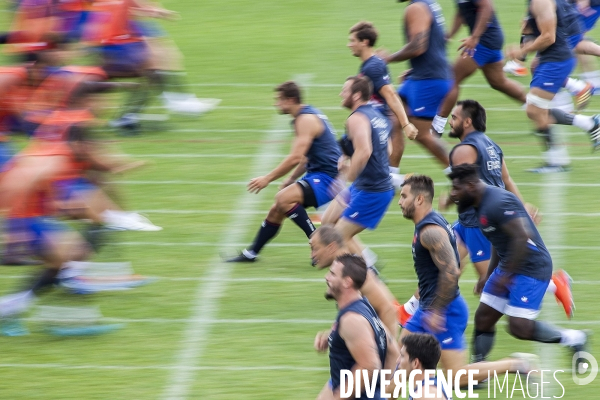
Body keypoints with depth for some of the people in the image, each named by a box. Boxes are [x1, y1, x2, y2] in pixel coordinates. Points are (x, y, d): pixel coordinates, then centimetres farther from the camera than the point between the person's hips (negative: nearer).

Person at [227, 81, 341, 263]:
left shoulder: (306, 120, -17)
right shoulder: (309, 115, 15)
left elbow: (295, 158, -23)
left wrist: (267, 179, -17)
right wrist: (291, 180, 18)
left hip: (327, 176, -10)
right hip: (317, 173, 10)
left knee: (284, 198, -28)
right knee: (277, 210, 14)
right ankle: (251, 253, 26)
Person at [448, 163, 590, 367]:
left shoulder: (498, 203, -23)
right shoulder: (482, 205, 9)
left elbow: (522, 237, -30)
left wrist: (506, 275, -24)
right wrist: (489, 276, 19)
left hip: (531, 269, -10)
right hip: (508, 267, 10)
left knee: (519, 328, -14)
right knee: (483, 318, 8)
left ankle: (573, 338, 5)